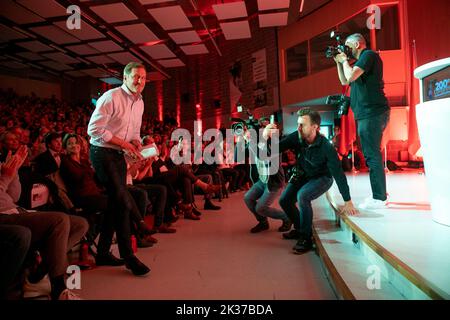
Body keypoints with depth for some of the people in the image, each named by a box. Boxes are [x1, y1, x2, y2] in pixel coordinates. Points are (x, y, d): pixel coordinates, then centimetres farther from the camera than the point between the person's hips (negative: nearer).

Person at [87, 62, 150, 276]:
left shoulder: (140, 102, 11)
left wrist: (136, 143, -2)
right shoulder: (111, 97, -14)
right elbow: (94, 129, -18)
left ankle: (103, 252, 25)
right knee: (124, 202, -13)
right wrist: (123, 143, -20)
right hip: (102, 152, -8)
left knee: (115, 203, 10)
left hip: (119, 154, 8)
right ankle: (128, 256, -1)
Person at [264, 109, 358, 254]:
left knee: (302, 196, -31)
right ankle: (299, 229, 26)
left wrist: (348, 202, -24)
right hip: (303, 175, 6)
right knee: (284, 200, 1)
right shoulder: (296, 137, -19)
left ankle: (306, 238, -14)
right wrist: (267, 136, -41)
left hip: (322, 178, -6)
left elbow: (338, 173, -27)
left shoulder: (326, 147, -30)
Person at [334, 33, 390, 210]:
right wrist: (339, 62, 19)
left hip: (372, 113, -10)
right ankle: (380, 193, 23)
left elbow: (351, 76, -19)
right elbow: (345, 81, 26)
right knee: (372, 154, 14)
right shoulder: (361, 60, 23)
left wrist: (344, 60, -2)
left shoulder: (369, 55, -6)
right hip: (367, 114, 10)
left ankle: (378, 198, -6)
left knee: (372, 155, -10)